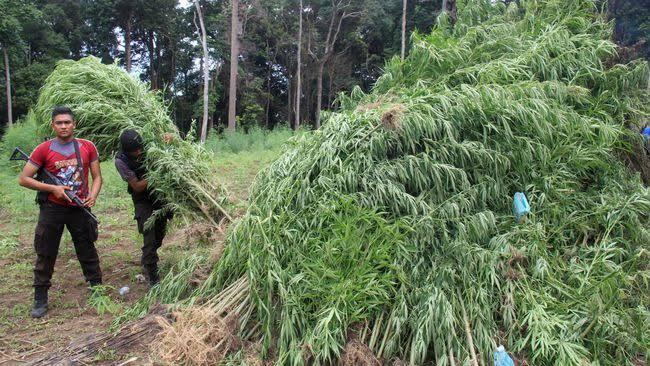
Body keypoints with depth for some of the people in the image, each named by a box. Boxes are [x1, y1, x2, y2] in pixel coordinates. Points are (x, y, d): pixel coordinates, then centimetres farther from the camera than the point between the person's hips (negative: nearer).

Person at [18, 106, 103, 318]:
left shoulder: (87, 147, 0)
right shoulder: (44, 150, -4)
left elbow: (97, 177, 4)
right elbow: (23, 179, -3)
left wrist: (93, 195, -15)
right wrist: (52, 188, -13)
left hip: (79, 208, 1)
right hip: (52, 208, -1)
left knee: (87, 251, 10)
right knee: (45, 254, 5)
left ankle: (97, 290, 23)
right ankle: (40, 299, 16)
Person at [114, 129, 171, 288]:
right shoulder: (121, 161, -21)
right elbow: (137, 186, -21)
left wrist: (168, 138, -24)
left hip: (160, 195, 4)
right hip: (143, 201, -4)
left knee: (160, 234, 16)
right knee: (150, 239, -11)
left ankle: (146, 262, 43)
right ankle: (153, 279, -2)